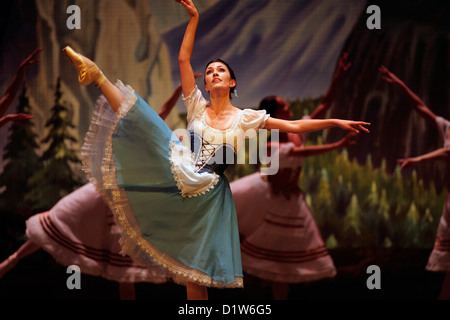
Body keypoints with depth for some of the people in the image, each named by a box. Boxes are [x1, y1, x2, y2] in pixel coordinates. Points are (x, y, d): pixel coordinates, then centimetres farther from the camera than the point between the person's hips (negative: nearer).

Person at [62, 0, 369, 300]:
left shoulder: (245, 118, 6)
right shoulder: (198, 107, 8)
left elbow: (295, 126, 5)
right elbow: (183, 59, 2)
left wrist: (336, 122, -1)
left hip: (208, 195, 0)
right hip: (181, 177, 0)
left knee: (197, 267, 0)